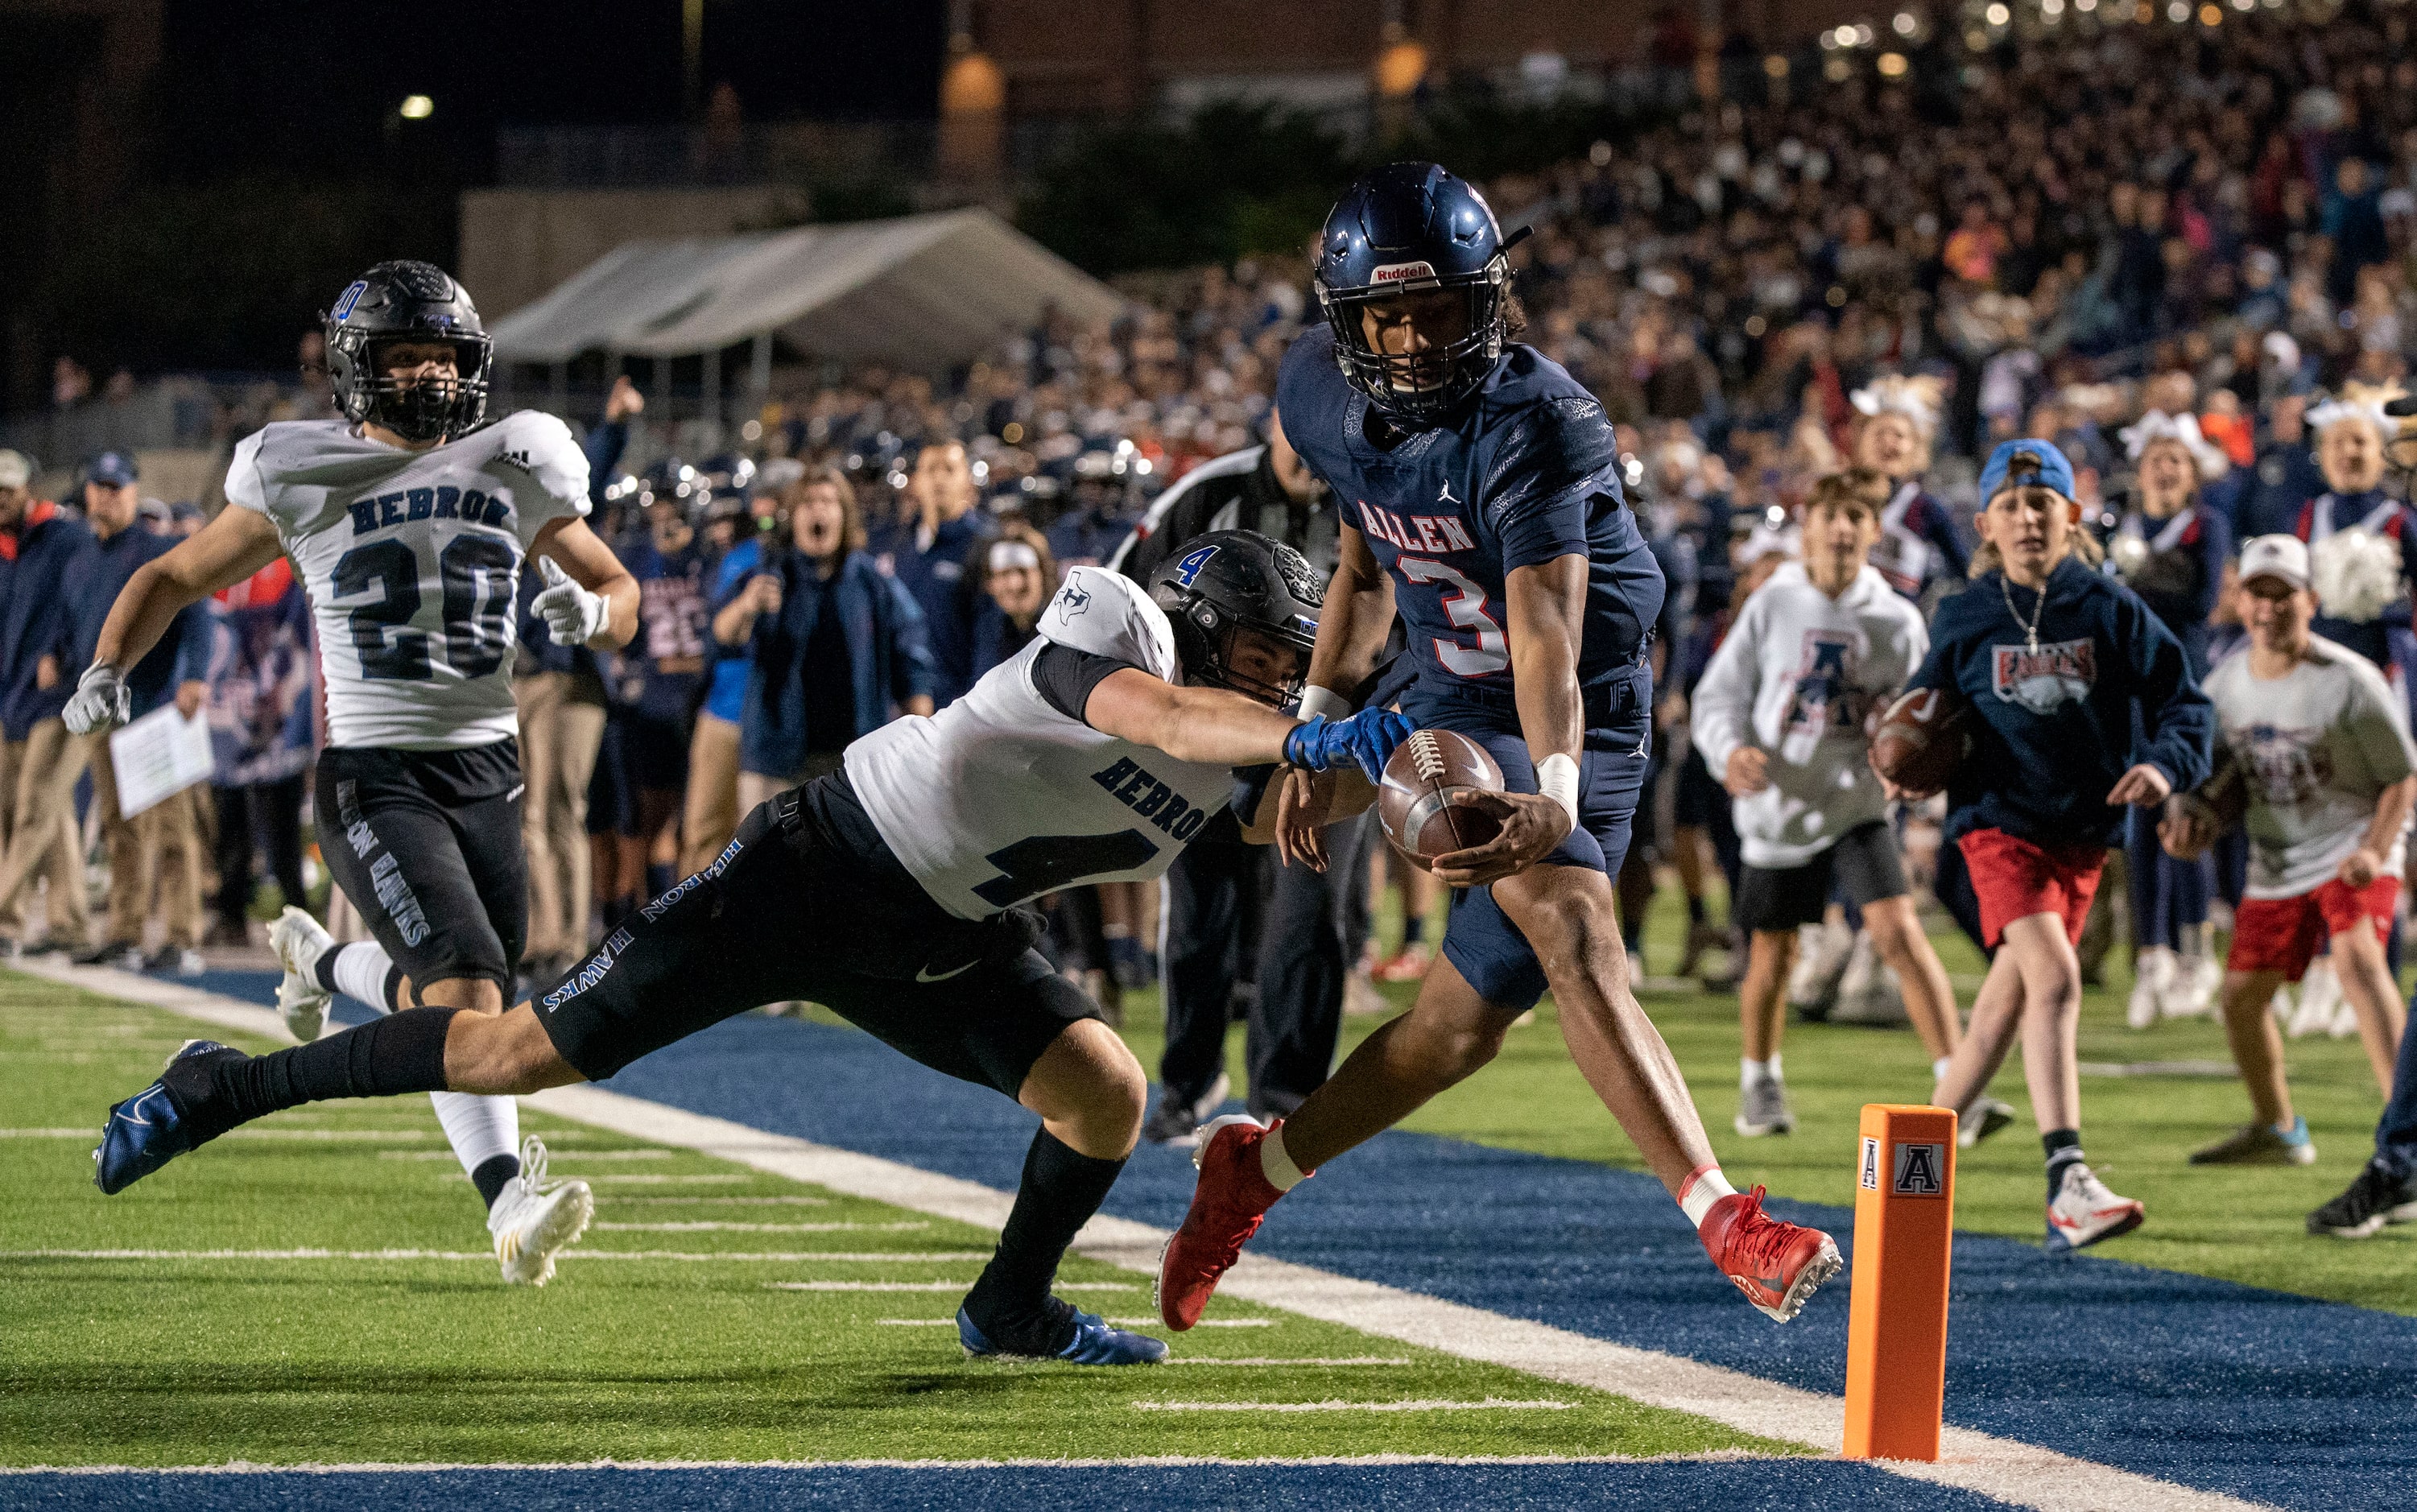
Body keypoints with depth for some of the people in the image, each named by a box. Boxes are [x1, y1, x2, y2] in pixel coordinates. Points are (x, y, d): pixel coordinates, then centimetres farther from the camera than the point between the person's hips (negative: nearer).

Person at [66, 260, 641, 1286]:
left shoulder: (513, 471, 6)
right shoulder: (302, 480, -1)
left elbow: (620, 594, 14)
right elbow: (174, 578, 9)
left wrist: (592, 608, -10)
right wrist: (107, 670, -7)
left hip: (487, 771, 5)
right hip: (375, 776, -5)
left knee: (456, 996, 13)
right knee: (464, 987, -21)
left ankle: (319, 961, 43)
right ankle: (508, 1203, -26)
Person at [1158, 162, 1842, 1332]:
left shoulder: (1535, 426, -25)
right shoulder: (1325, 397, -5)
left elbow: (1546, 634, -38)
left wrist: (1555, 795, -53)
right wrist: (1317, 731, 10)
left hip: (1583, 728, -1)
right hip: (1449, 716, 1)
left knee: (1463, 1025, 2)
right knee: (1574, 932, -26)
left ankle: (1257, 1169, 28)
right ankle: (1723, 1215, -34)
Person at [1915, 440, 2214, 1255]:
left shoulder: (2110, 610, 1)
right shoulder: (1963, 621, 2)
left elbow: (2185, 703, 2)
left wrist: (2164, 764, -17)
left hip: (2085, 828, 3)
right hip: (1998, 820, -3)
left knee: (2005, 1004, 11)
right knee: (2054, 976, -23)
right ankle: (2067, 1185, -30)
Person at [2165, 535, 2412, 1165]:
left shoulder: (2348, 681, -16)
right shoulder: (2223, 686, 0)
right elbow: (2208, 770, 14)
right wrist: (2191, 817, -9)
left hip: (2352, 846, -7)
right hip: (2275, 864, 7)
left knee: (2356, 956, -31)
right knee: (2240, 993, 10)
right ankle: (2277, 1131, 35)